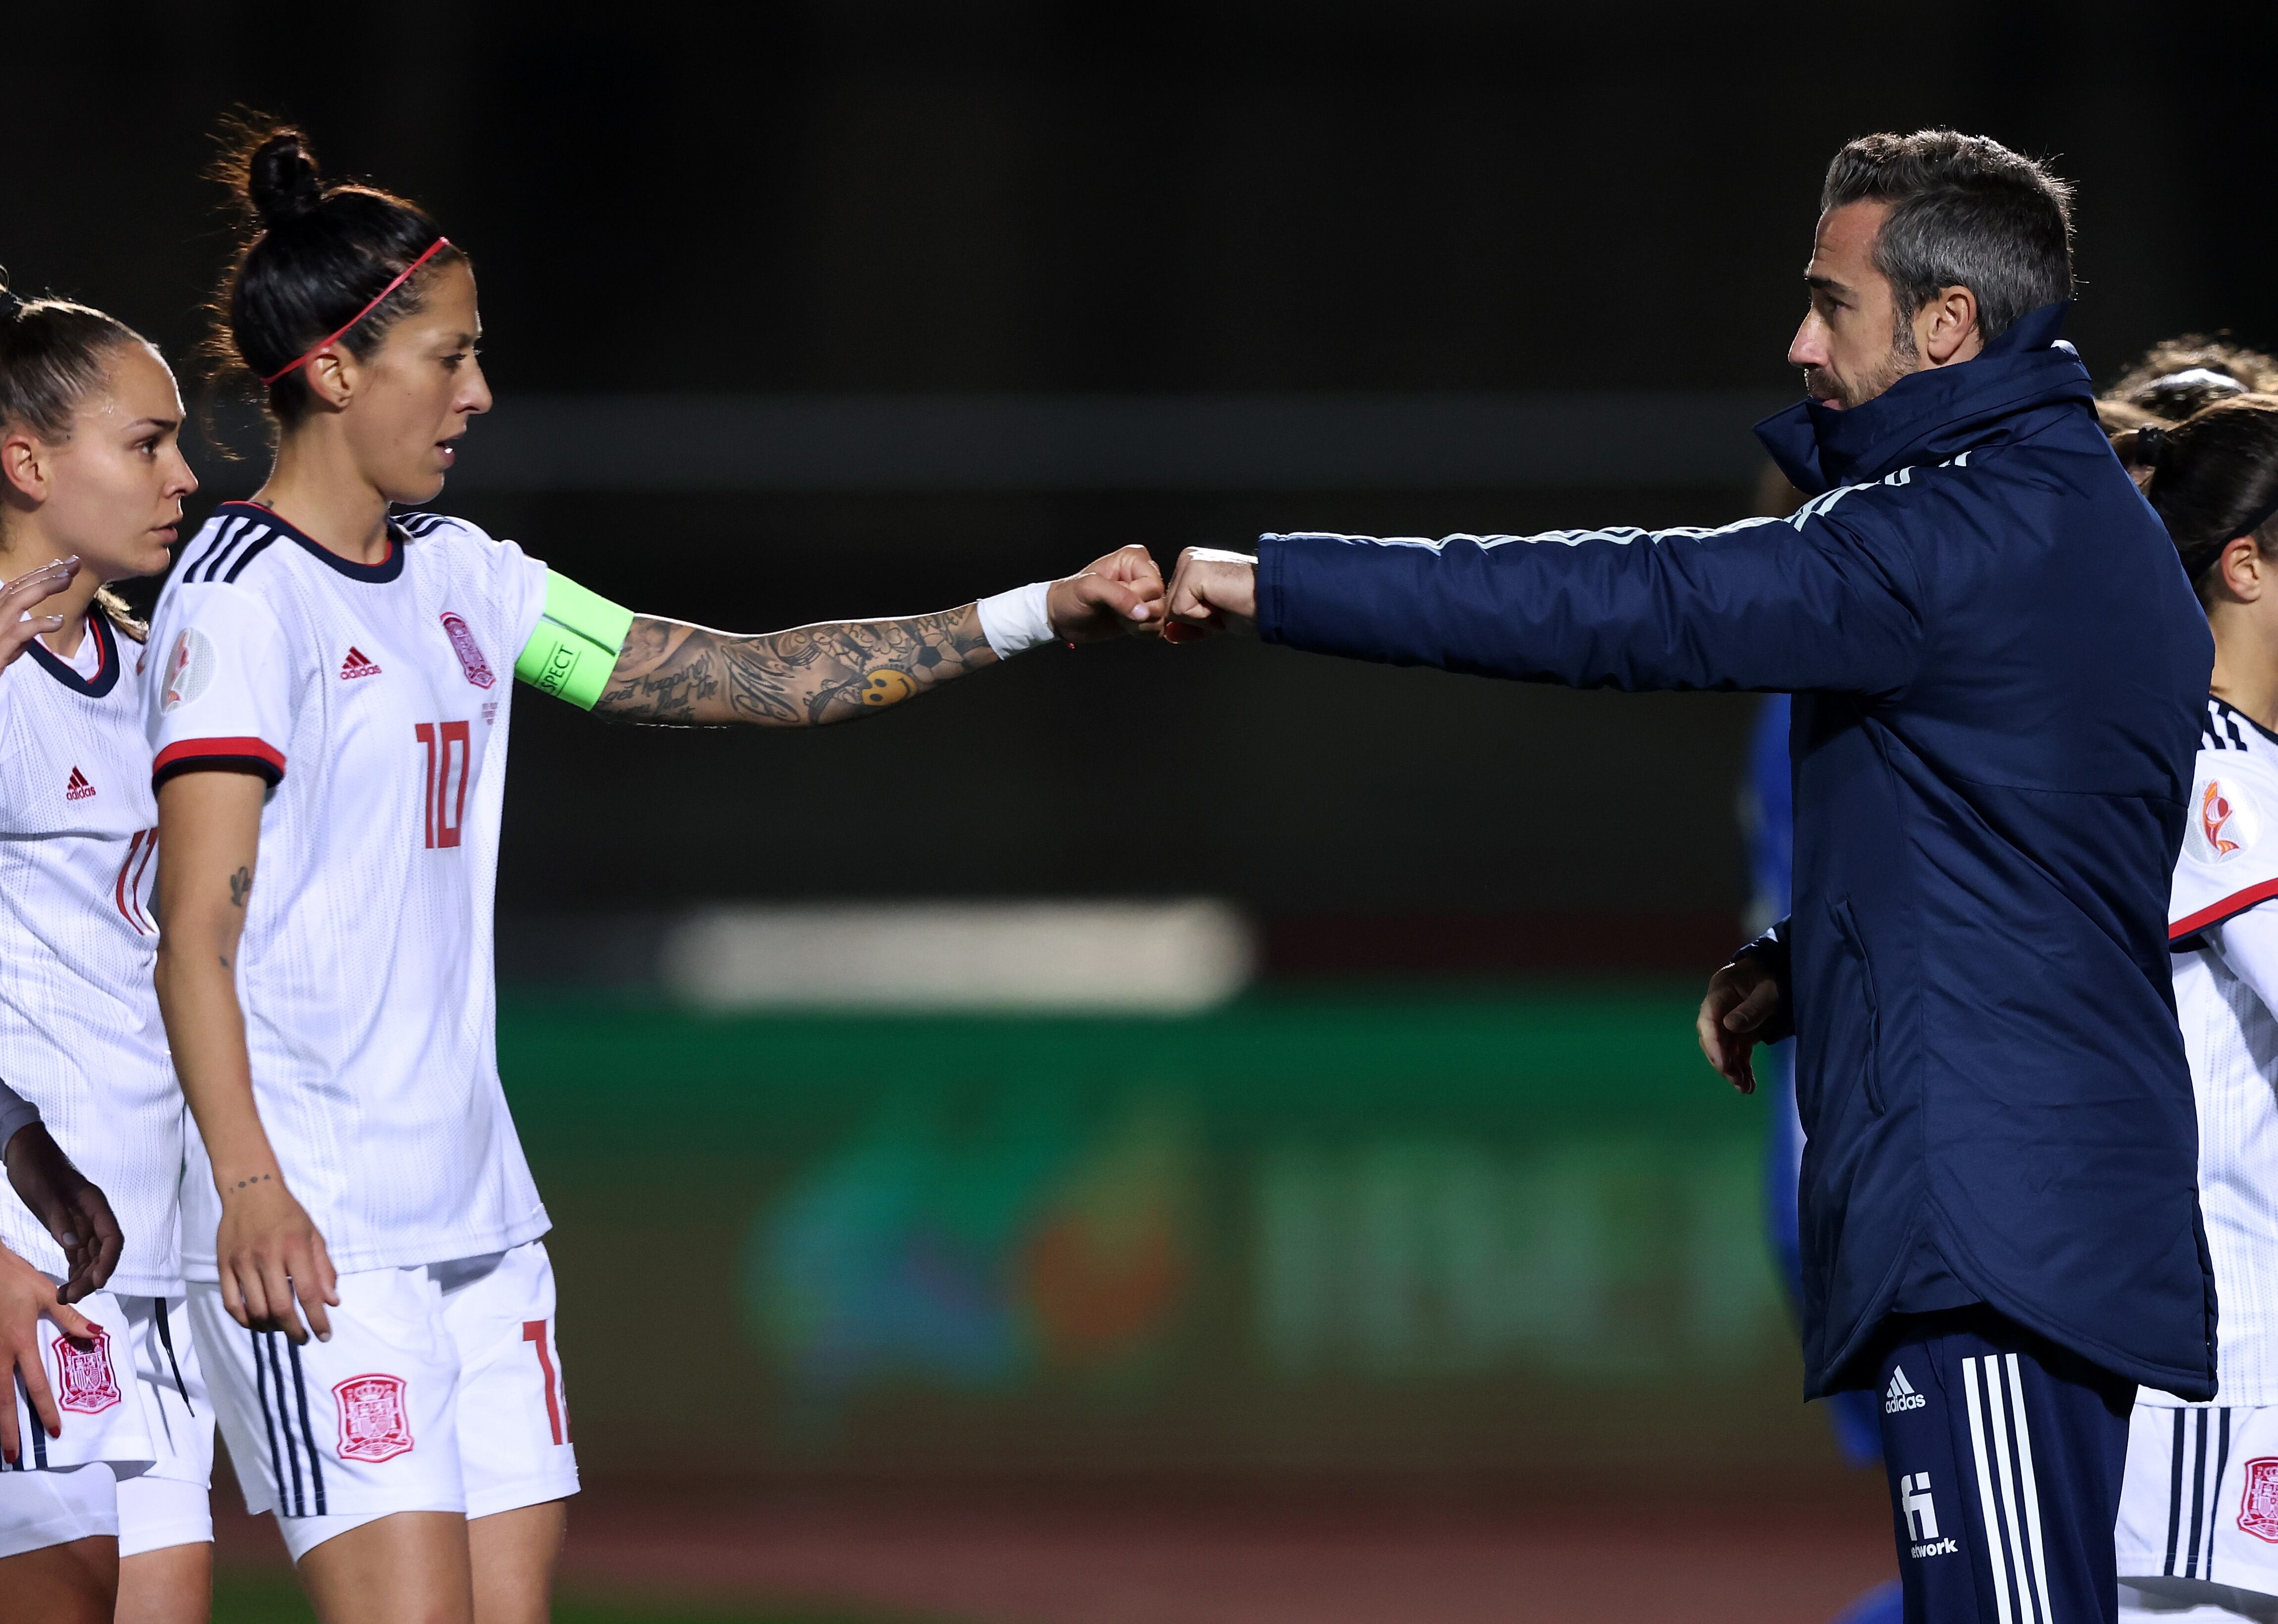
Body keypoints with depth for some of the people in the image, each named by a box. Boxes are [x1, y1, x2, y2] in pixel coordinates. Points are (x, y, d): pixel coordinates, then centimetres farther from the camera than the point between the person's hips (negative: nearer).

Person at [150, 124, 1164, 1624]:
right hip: (313, 1230, -8)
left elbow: (751, 679, 17)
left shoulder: (461, 580, 15)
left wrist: (1040, 614, 13)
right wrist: (250, 1185, -25)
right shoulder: (243, 597, -9)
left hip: (476, 1215, 8)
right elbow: (197, 922, -15)